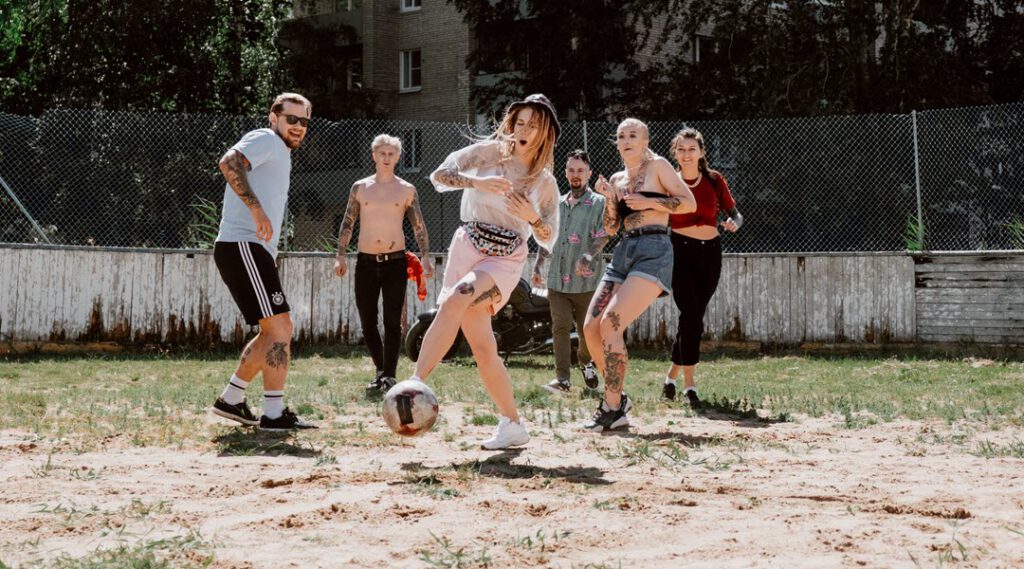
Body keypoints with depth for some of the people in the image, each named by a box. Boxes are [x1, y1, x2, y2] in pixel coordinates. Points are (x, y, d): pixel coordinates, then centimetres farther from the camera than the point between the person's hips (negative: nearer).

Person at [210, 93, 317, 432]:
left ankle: (231, 400, 21)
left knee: (275, 332, 16)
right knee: (279, 327, -13)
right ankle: (274, 414, -12)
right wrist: (256, 209, -30)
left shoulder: (281, 154, 25)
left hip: (254, 251, 11)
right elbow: (229, 163, -25)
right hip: (242, 246, -11)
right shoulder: (265, 140, -6)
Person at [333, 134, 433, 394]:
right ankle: (381, 370, 20)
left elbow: (419, 226, 6)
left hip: (395, 262, -2)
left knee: (393, 321, -8)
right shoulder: (360, 188, 7)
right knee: (368, 323, 4)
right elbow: (347, 224, 8)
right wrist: (340, 256, 0)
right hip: (366, 262, 2)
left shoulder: (407, 190, 4)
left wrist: (425, 256, -5)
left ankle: (389, 376, -6)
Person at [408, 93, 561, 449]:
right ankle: (513, 426, 9)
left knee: (455, 300, -32)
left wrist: (531, 217, -9)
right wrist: (476, 182, -19)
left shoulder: (545, 183, 10)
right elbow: (439, 176, -3)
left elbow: (549, 240, 12)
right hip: (468, 246, 1)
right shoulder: (491, 152, 5)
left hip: (507, 258, -1)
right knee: (481, 346, -3)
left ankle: (416, 383, -37)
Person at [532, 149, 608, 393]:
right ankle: (562, 379, -8)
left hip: (586, 280, -4)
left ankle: (587, 364, 34)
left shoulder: (599, 203, -1)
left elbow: (603, 236, -13)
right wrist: (538, 266, 19)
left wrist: (588, 256, -29)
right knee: (560, 327, -6)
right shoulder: (558, 204, 16)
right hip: (557, 279, 4)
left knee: (587, 329, 7)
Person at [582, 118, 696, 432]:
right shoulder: (617, 178, 20)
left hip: (653, 252, -7)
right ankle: (618, 398, 11)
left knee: (611, 323, -20)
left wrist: (647, 202, -11)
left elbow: (689, 203, -5)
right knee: (590, 328, -4)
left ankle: (611, 408, -14)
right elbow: (611, 227, 16)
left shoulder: (657, 165, 2)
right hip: (624, 253, 7)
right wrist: (609, 198, 1)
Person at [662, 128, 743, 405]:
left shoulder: (714, 181, 4)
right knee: (691, 316, -14)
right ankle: (689, 385, -10)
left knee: (693, 318, 7)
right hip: (680, 249, -3)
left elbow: (735, 213, 9)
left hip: (710, 251, 3)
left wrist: (734, 223, -13)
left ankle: (671, 375, 24)